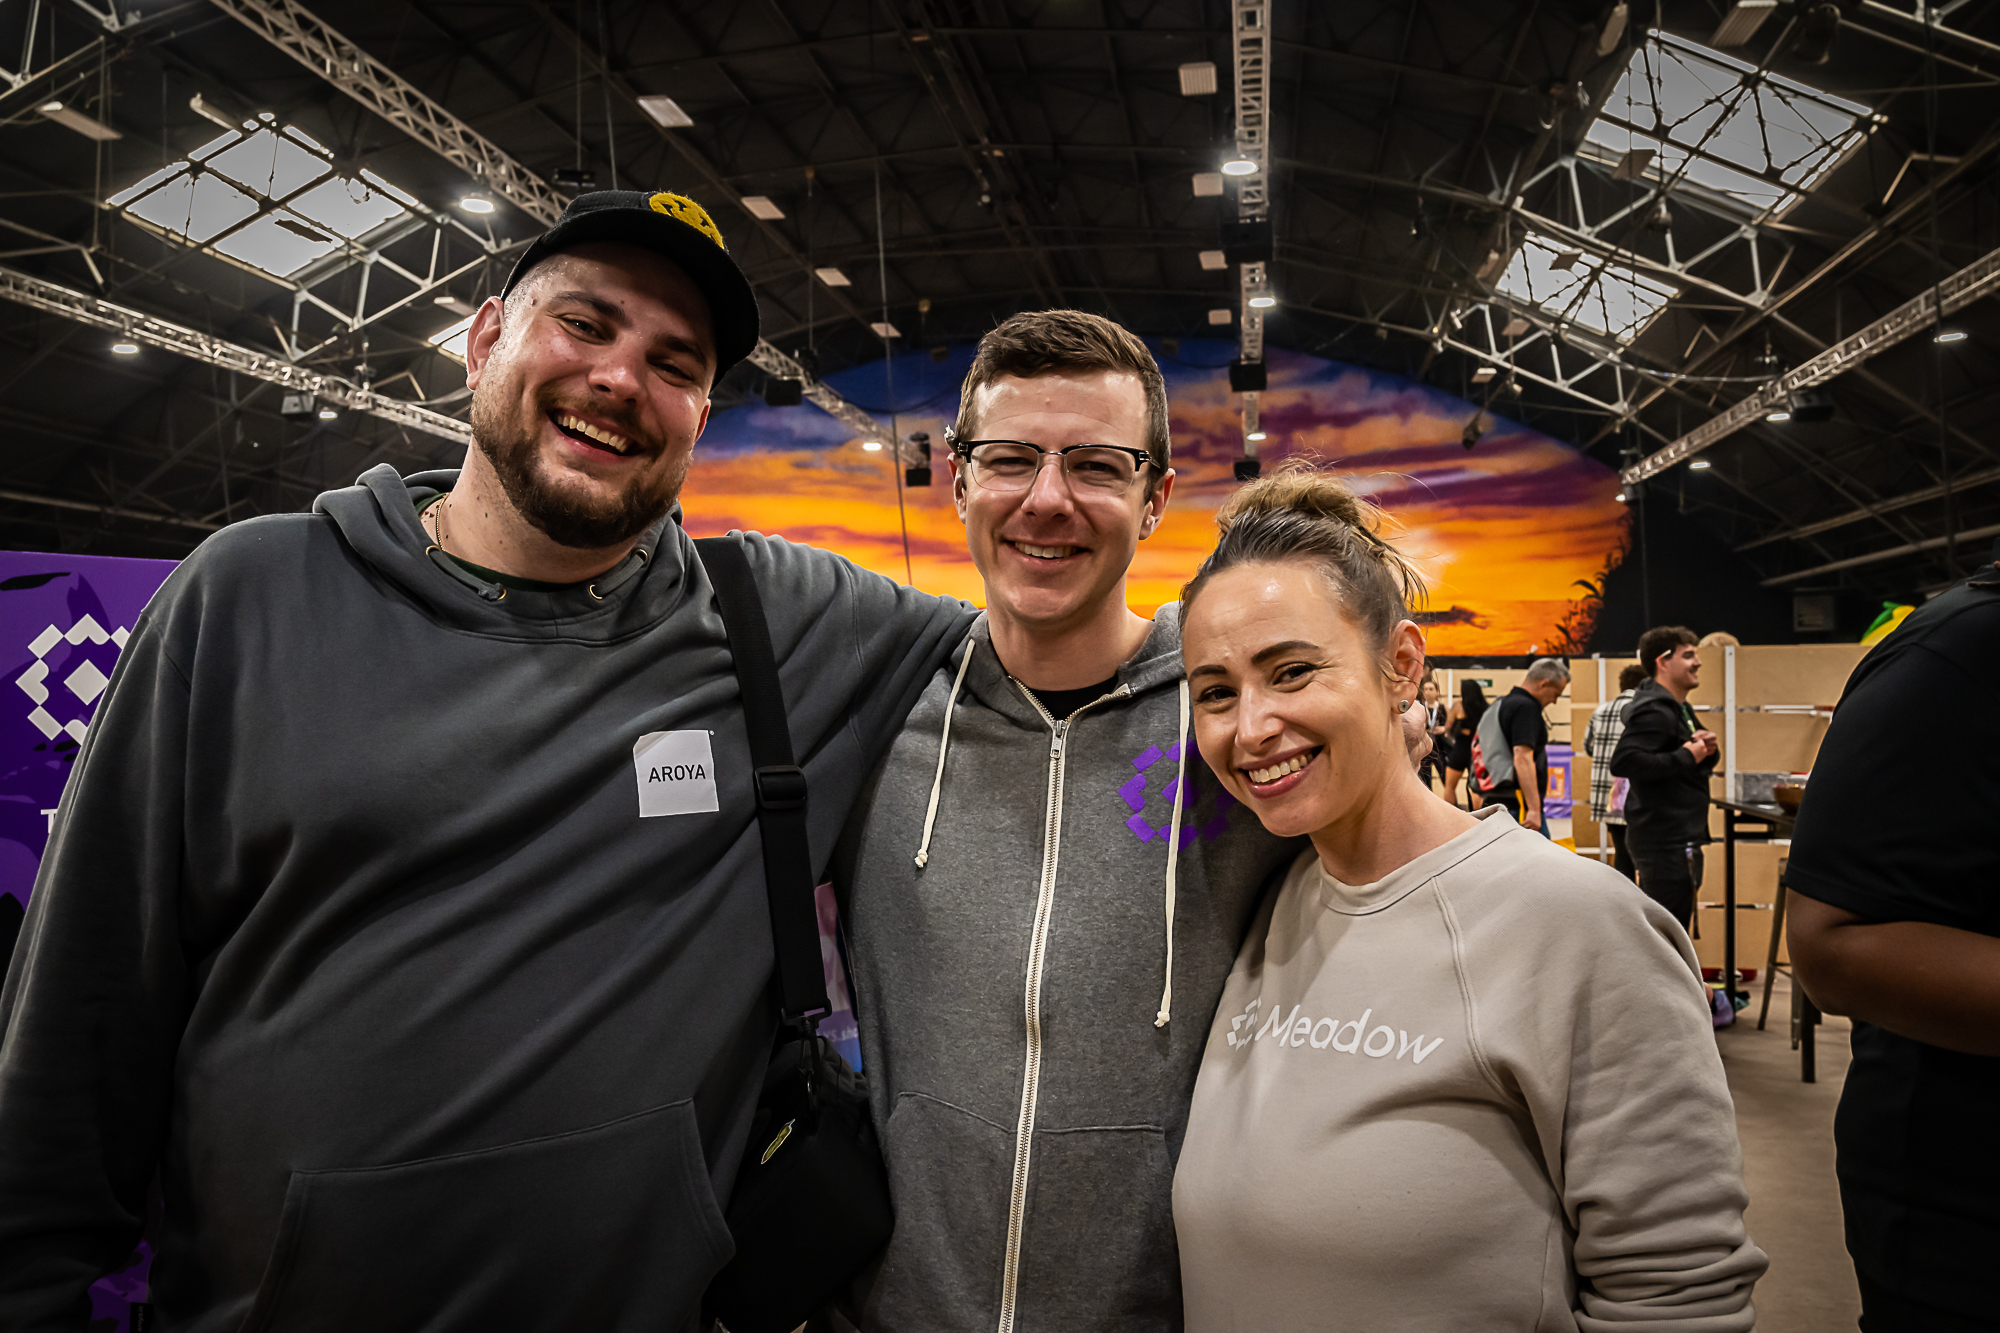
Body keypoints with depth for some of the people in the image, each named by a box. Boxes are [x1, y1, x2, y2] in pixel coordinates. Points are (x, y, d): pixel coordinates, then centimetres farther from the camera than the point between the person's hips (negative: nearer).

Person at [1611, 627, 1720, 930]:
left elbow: (1696, 767, 25)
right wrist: (1687, 755, -22)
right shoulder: (1653, 710, -16)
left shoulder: (1678, 709, 18)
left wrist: (1707, 751, 2)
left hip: (1679, 839, 11)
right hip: (1666, 844, -11)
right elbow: (1623, 762, -31)